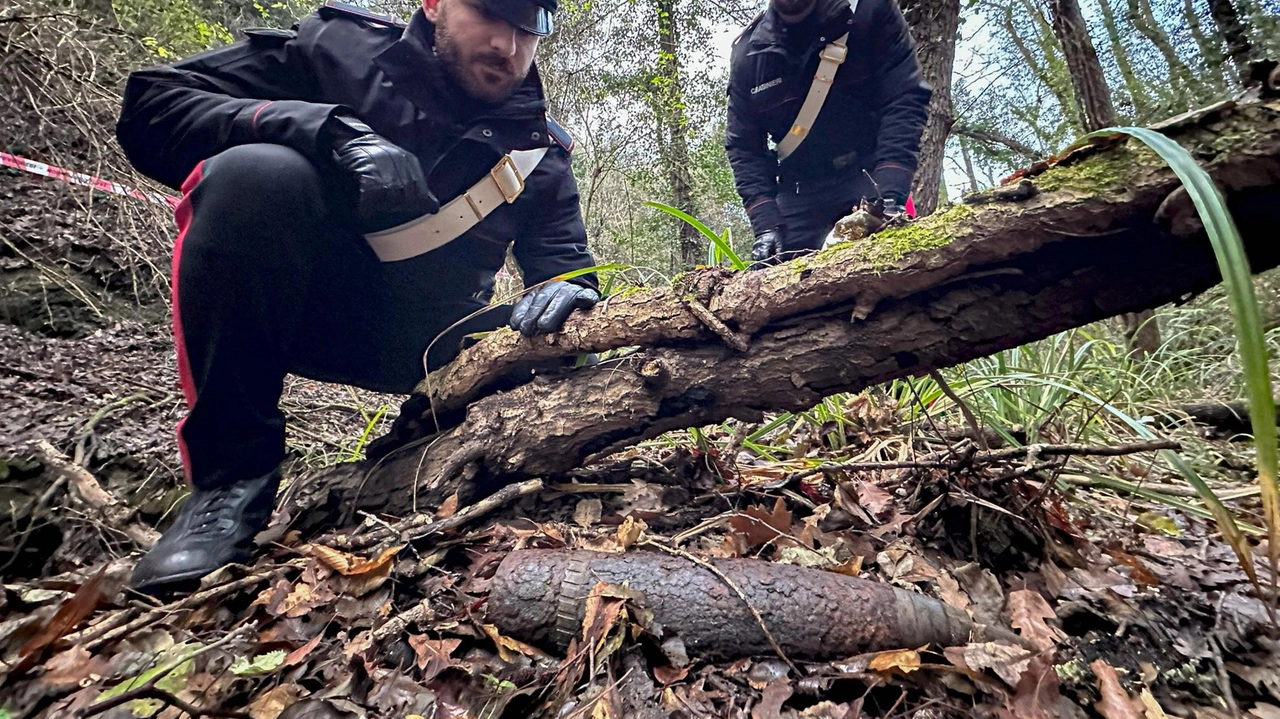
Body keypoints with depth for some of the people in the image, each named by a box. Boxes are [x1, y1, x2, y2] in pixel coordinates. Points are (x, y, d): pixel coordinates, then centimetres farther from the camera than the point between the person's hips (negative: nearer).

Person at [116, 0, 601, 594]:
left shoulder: (539, 158, 0)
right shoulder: (339, 49, -5)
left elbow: (571, 270, -2)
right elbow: (149, 107, -11)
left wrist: (569, 291, -29)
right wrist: (333, 130, -28)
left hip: (421, 337, 3)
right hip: (298, 304, -2)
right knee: (257, 173, -29)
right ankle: (232, 474, -18)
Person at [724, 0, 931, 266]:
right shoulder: (748, 52, -1)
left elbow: (904, 100, -12)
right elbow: (744, 147, -1)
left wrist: (891, 197, -26)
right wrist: (766, 224, -14)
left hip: (870, 175, -2)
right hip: (798, 191, 2)